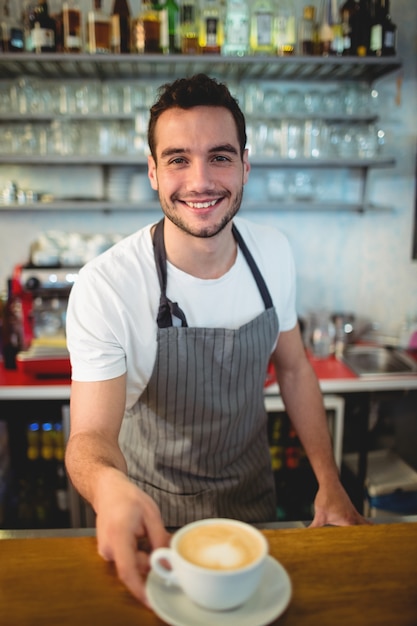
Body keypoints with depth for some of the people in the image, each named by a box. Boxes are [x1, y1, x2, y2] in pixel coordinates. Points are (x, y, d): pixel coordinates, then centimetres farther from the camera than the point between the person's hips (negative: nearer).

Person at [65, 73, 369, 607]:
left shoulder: (274, 253, -12)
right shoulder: (105, 286, -28)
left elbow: (293, 367, -1)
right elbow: (90, 434, -27)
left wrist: (330, 483, -4)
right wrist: (106, 483, -51)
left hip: (254, 499, 5)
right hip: (154, 519, -4)